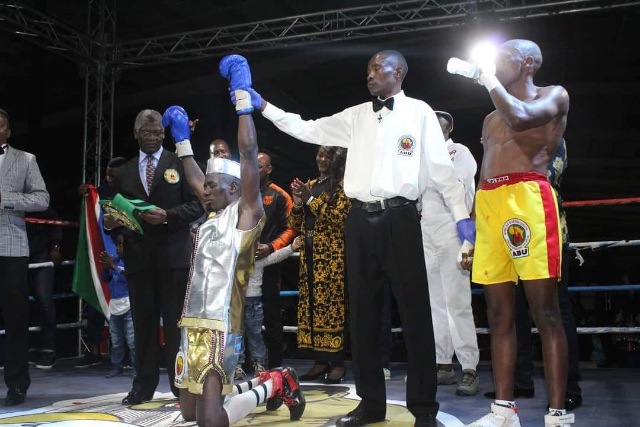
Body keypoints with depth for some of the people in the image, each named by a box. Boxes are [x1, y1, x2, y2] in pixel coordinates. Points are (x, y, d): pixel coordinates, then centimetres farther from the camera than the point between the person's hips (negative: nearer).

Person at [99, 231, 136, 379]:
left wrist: (113, 266, -20)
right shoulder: (115, 260, 11)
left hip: (128, 305, -7)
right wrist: (106, 266, -5)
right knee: (116, 341, 12)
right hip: (114, 304, 7)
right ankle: (117, 367, 20)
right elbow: (106, 278, 13)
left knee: (132, 340, -7)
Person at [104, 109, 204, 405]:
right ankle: (143, 386, 16)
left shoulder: (180, 163, 5)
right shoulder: (123, 173, 17)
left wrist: (167, 216, -17)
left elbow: (196, 205, -3)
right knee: (143, 323, 8)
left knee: (176, 322, 1)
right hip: (138, 257, 4)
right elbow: (115, 212, 15)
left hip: (174, 255, -3)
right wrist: (111, 221, -8)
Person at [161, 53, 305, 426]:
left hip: (220, 328, -9)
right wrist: (182, 136, 35)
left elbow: (249, 152, -12)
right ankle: (261, 386, 27)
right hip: (192, 326, 9)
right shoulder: (213, 217, 16)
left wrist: (242, 94, -10)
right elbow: (193, 177, 32)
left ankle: (276, 383, 8)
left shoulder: (246, 212, -4)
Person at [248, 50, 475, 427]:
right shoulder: (356, 116, 17)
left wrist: (462, 215, -5)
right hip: (360, 219, 5)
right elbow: (308, 130, 17)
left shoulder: (419, 112, 5)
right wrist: (263, 106, 11)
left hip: (400, 217, -5)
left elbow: (441, 166, 2)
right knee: (363, 312, 8)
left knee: (415, 312, -3)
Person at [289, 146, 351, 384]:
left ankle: (338, 363, -3)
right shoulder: (310, 185, 19)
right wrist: (297, 204, -2)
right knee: (310, 305, 3)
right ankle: (320, 360, 10)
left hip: (332, 256, -6)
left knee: (333, 305, -8)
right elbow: (296, 225, 17)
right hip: (309, 255, 7)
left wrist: (311, 200, -13)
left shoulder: (344, 183, 0)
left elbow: (340, 217, -13)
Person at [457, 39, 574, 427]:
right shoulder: (491, 118, 27)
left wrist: (491, 81, 0)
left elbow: (520, 117, -16)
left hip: (528, 198, -7)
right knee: (499, 315, 4)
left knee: (545, 312, -9)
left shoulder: (554, 95, 8)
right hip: (488, 203, 7)